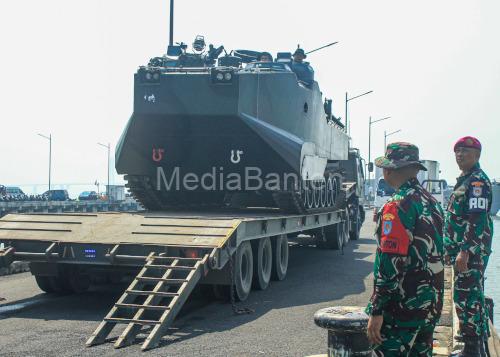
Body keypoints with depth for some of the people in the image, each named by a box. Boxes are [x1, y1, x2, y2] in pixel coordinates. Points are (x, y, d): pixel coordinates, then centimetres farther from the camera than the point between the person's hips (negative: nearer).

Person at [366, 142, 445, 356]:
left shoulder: (398, 206, -16)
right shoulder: (432, 202, 11)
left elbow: (390, 262, -22)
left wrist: (376, 311, -19)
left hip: (402, 309, -9)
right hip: (431, 306, 9)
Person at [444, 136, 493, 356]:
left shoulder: (477, 181, -14)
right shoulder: (465, 180, 18)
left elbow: (477, 220, -23)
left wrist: (465, 252, -26)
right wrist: (451, 249, 24)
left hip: (471, 253, -10)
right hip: (463, 251, 10)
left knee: (467, 299, -8)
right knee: (470, 298, 15)